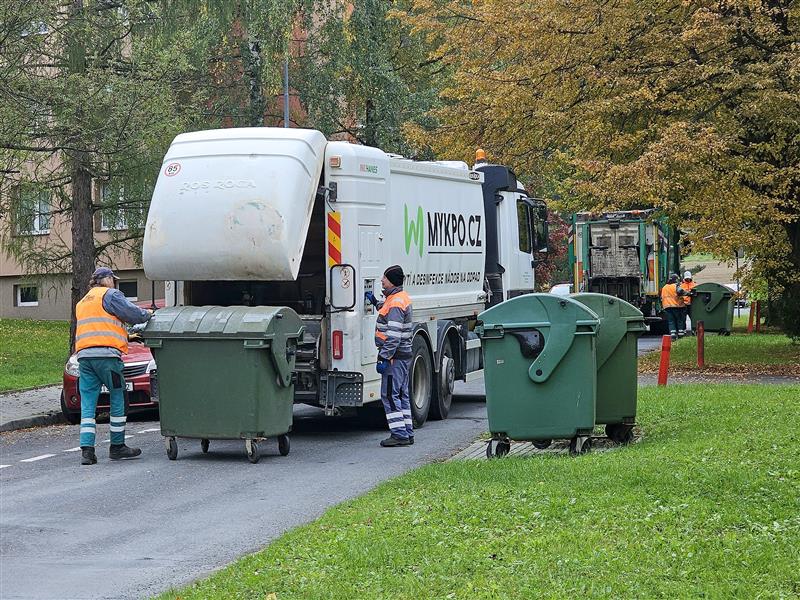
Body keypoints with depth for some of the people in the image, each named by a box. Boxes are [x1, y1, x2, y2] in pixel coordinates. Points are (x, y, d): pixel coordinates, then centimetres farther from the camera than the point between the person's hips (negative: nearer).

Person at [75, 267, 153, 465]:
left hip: (84, 355, 7)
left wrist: (127, 337, 33)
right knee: (118, 399, 6)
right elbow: (133, 313, -3)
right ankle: (117, 447, 11)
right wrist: (148, 314, 17)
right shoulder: (110, 295, 3)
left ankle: (87, 449, -8)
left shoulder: (82, 302, 28)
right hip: (106, 354, -7)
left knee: (88, 404, 2)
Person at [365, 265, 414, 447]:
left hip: (395, 356, -10)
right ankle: (407, 433, 18)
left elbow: (394, 336, -24)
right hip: (404, 355, 10)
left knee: (390, 394, -8)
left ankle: (399, 434, -9)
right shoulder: (402, 298, 13)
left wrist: (384, 357, -24)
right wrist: (376, 302, 25)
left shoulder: (395, 303, -18)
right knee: (401, 395, 14)